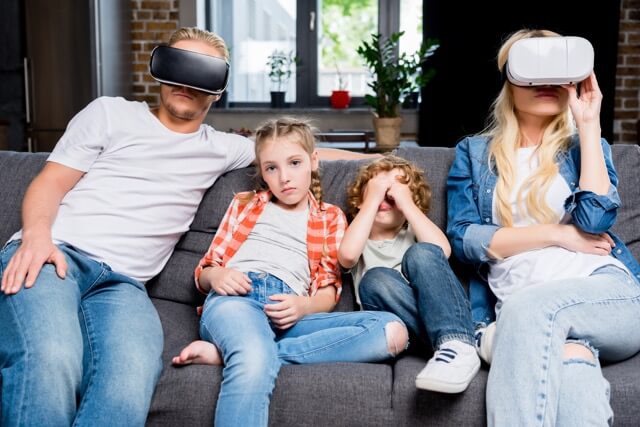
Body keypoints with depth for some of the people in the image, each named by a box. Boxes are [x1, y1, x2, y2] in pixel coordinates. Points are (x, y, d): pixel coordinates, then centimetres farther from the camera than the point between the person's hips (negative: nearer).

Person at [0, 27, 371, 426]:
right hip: (56, 253, -2)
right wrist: (37, 234, -10)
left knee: (131, 380, -36)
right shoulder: (111, 112, 18)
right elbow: (51, 182, 11)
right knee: (51, 363, -38)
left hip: (123, 281, 2)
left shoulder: (220, 149, 27)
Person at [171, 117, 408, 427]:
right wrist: (215, 276, -2)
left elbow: (329, 289, 16)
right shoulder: (244, 204, 29)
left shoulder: (331, 218, 27)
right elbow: (204, 270, 24)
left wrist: (304, 305, -9)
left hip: (287, 313, 2)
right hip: (235, 297, -2)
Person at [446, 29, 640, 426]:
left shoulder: (585, 145, 18)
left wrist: (588, 125, 0)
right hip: (523, 308, 0)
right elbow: (463, 239, 2)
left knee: (530, 306, -35)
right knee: (565, 355, -39)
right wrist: (555, 234, -4)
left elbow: (595, 220, -4)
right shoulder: (473, 152, 17)